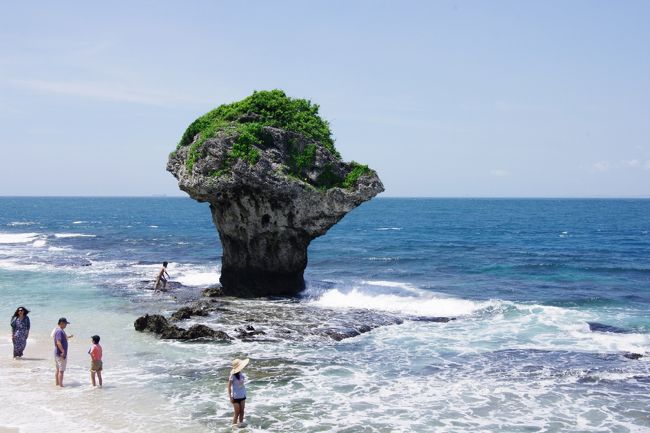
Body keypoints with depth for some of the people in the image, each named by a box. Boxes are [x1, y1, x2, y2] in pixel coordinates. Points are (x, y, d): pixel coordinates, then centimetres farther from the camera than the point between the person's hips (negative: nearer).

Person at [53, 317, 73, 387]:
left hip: (57, 353, 10)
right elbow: (58, 343, -28)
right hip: (61, 354, -10)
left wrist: (68, 337, 30)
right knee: (61, 370, -6)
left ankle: (57, 383, 23)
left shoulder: (60, 330, 12)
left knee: (58, 370, 16)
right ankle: (60, 385, -3)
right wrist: (63, 351, -31)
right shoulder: (60, 331, -19)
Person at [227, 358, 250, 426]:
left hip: (242, 396, 6)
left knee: (242, 412, 11)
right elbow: (229, 386, -11)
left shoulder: (241, 374, 0)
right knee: (237, 413, 0)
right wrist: (230, 397, -13)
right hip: (236, 397, -6)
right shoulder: (233, 376, -17)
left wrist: (244, 394, 12)